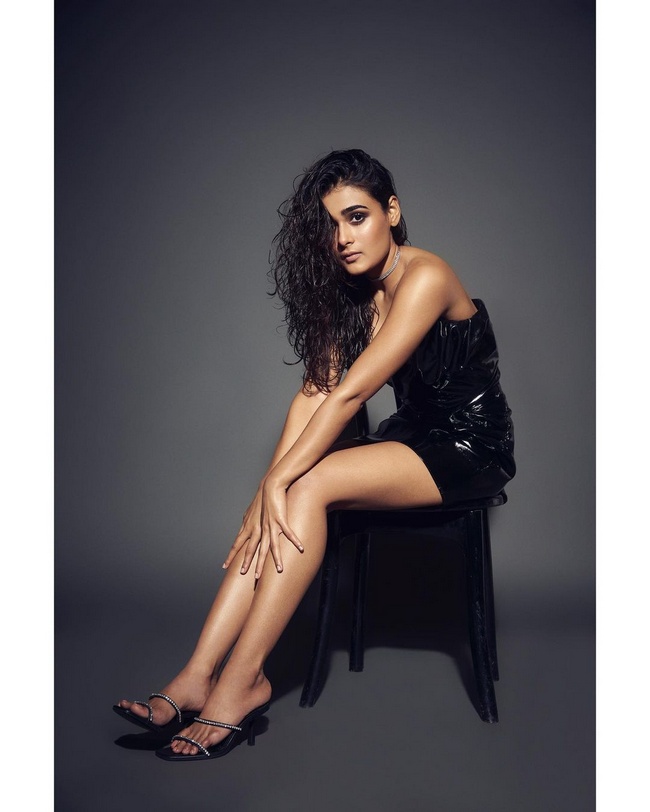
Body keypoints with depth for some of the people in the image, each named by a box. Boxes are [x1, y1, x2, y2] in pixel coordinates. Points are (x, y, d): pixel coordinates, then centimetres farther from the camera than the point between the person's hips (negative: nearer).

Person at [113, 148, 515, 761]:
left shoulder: (425, 278, -20)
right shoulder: (350, 290, 5)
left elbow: (351, 392, -27)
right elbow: (315, 388, -5)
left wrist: (279, 480, -26)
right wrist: (272, 484, -17)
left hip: (469, 448, -7)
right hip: (412, 436, 7)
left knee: (307, 488, -26)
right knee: (281, 499, -18)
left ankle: (240, 683, -19)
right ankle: (200, 676, -18)